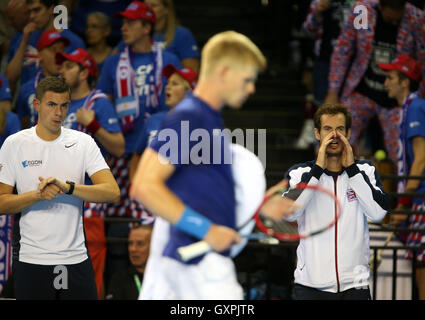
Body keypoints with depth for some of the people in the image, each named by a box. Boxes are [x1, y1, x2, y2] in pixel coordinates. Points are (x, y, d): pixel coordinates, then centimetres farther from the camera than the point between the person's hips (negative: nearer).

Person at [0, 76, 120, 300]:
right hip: (31, 261, -1)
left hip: (76, 258, 1)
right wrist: (37, 195, -19)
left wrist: (67, 187, -20)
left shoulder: (83, 142, 4)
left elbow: (112, 193, -7)